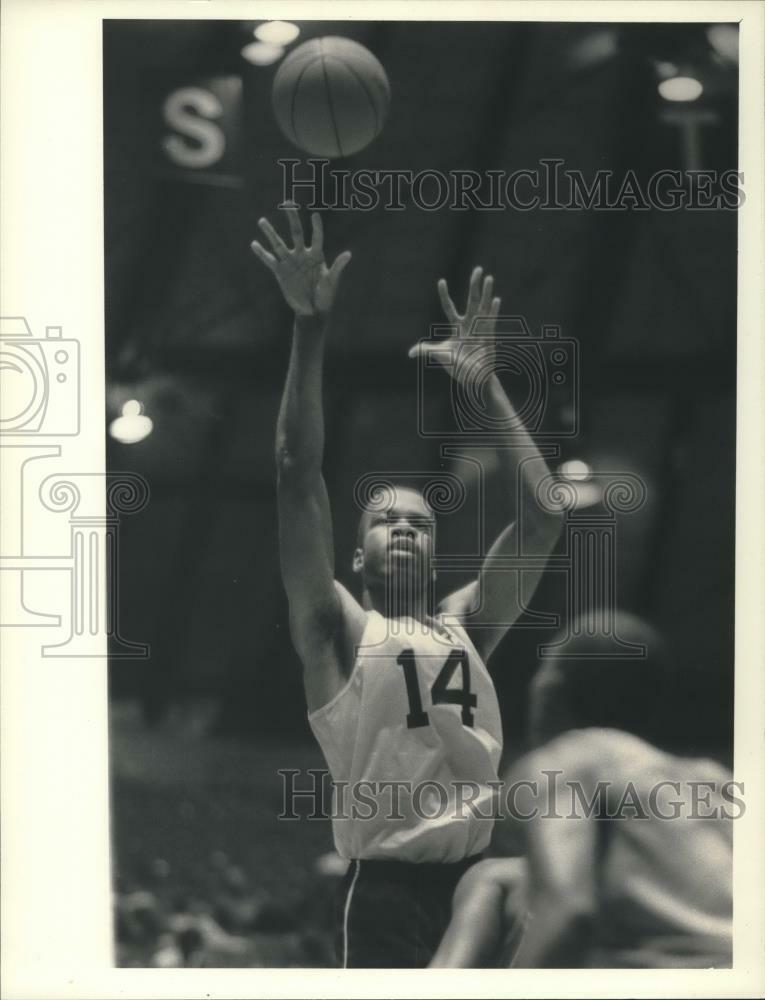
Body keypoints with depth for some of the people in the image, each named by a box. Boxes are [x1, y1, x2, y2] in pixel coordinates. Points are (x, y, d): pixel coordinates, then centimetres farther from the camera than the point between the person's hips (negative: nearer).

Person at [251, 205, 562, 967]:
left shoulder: (466, 626, 19)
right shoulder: (339, 632, 9)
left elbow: (544, 518, 10)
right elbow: (298, 479, -1)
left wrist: (484, 380, 9)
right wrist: (311, 329, -6)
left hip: (485, 881, 4)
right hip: (388, 889, -4)